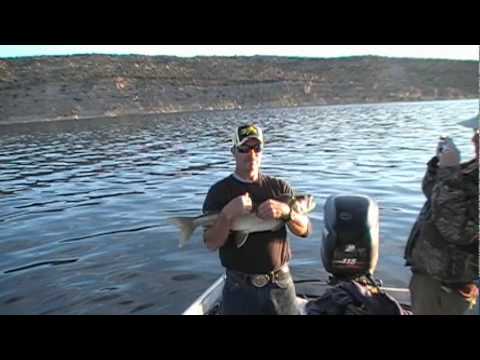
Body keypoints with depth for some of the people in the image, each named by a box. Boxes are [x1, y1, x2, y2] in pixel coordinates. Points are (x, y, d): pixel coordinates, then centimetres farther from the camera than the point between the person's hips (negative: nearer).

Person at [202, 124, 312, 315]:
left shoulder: (279, 187, 1)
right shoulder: (219, 191, -5)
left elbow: (305, 230, -3)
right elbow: (211, 244, -10)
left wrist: (286, 211, -22)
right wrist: (227, 214, -26)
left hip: (281, 284, 2)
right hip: (240, 288, -2)